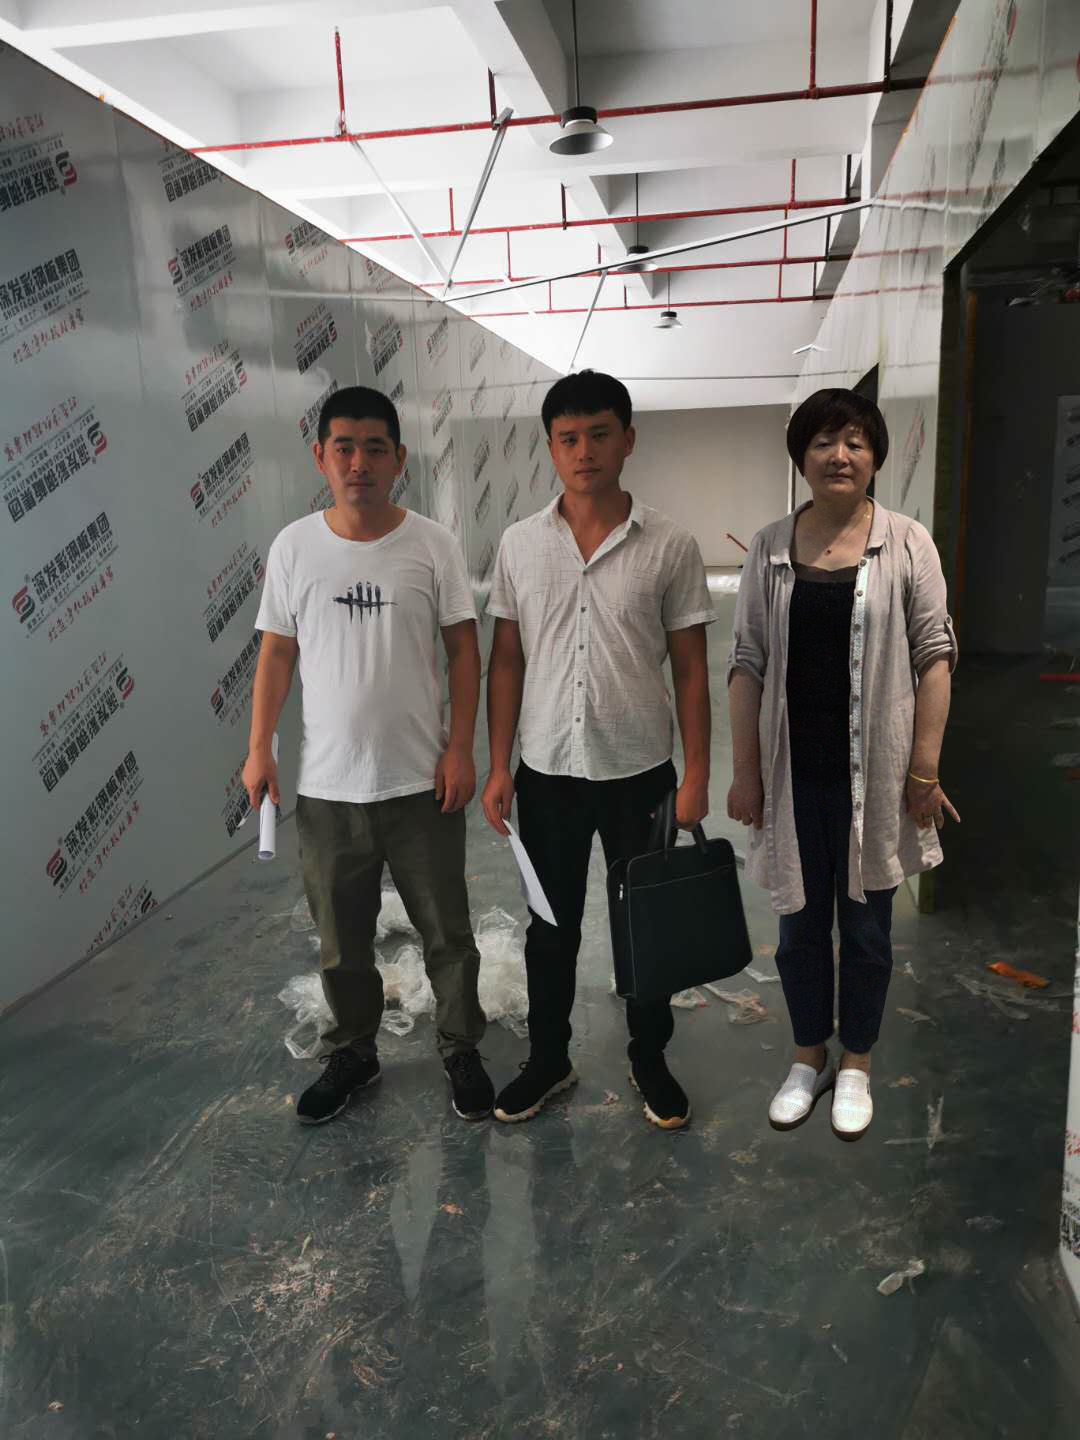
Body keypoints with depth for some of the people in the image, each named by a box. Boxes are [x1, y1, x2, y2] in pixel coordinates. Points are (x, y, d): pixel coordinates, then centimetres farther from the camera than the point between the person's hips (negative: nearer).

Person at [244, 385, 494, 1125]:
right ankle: (353, 1054, 38)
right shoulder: (294, 546, -1)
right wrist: (259, 748, 0)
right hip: (327, 786, 2)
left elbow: (463, 649, -2)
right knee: (341, 939, 16)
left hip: (421, 782, -1)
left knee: (447, 932, 12)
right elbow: (276, 653, 5)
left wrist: (460, 748, -7)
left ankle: (462, 1049, 34)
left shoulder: (433, 544, -5)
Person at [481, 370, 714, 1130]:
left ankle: (650, 1060, 35)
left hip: (640, 771, -1)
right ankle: (549, 1060, 34)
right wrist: (499, 766, 0)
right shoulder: (520, 544, 0)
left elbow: (691, 668, -3)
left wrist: (696, 774, -6)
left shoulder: (670, 546, -6)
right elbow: (507, 661, 3)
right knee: (551, 925, 15)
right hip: (547, 773, 2)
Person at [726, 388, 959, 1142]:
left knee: (866, 924, 13)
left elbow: (935, 656, -4)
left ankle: (856, 1066, 33)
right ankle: (810, 1060, 34)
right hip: (793, 774, 2)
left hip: (872, 775, -1)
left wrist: (925, 768, -8)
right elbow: (747, 663, 1)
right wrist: (744, 770, -2)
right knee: (801, 922, 14)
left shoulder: (907, 543, -2)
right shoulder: (770, 547, 2)